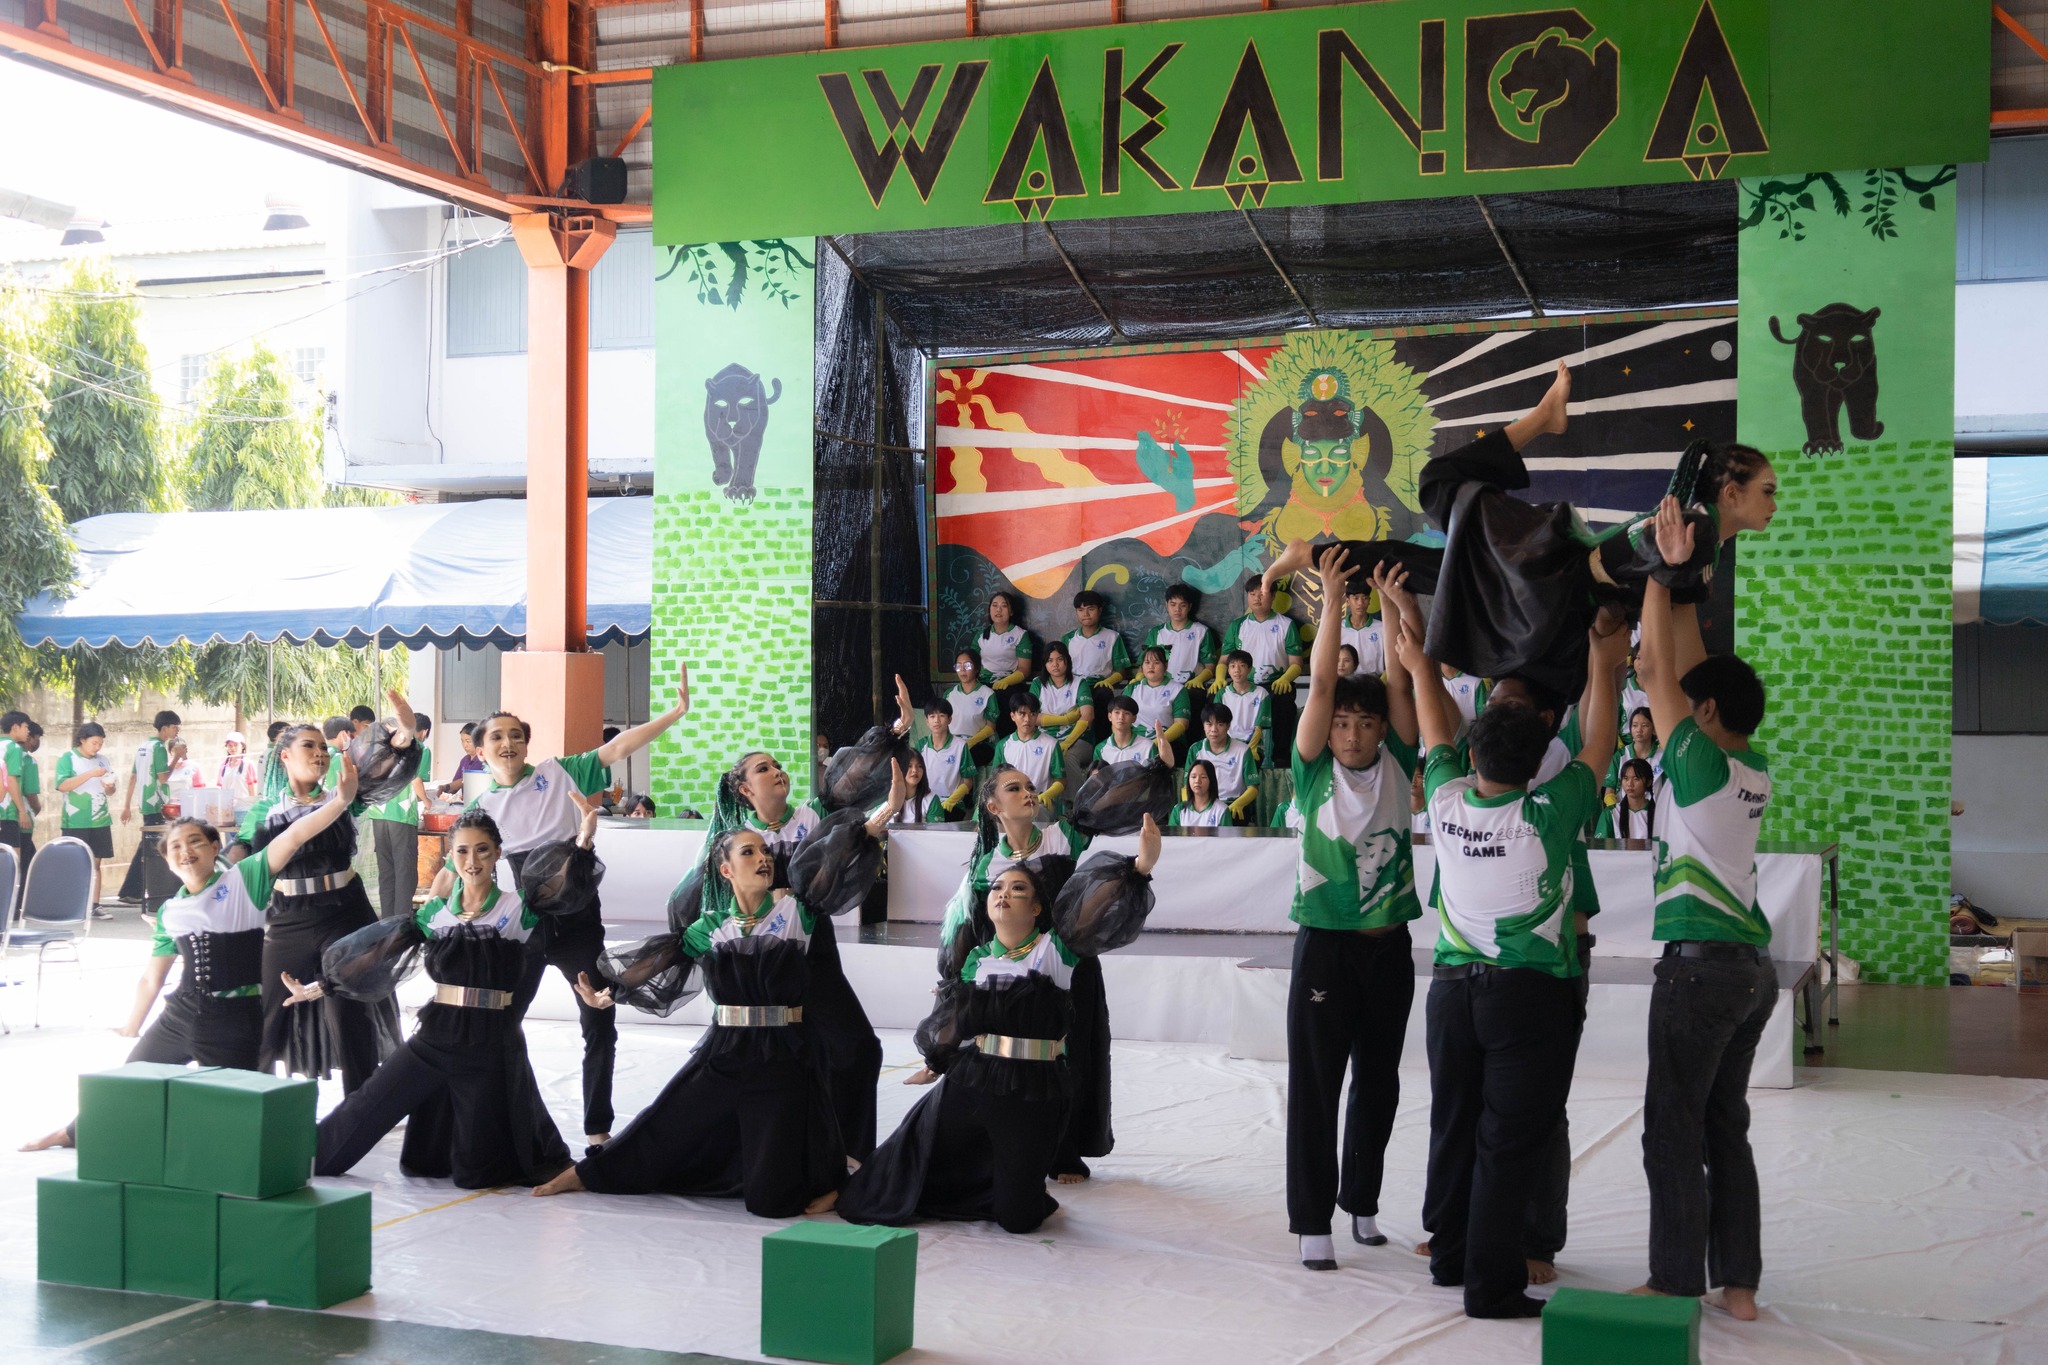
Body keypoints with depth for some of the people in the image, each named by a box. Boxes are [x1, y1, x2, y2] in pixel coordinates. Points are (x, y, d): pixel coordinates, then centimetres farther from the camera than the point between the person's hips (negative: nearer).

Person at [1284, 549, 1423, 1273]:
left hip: (1388, 944, 3)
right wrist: (1333, 599, -12)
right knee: (1316, 1085, -2)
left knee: (1379, 1082, 12)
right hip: (1325, 944, -3)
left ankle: (1361, 1199, 27)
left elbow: (1399, 682, -3)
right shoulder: (1315, 771, -2)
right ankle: (1313, 1221, 2)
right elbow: (1321, 684, -10)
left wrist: (1391, 604, -7)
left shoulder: (1396, 764, 5)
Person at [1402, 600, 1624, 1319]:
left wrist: (1423, 669, 27)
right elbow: (1598, 747, -4)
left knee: (1453, 1128, 16)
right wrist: (1602, 666, 8)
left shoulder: (1447, 801, -7)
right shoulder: (1545, 817, -18)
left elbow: (1438, 732, 13)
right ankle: (1491, 1286, 2)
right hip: (1530, 995, -5)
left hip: (1453, 987, 5)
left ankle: (1450, 1254, 29)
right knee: (1507, 1143, -1)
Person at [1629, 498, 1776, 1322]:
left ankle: (1678, 1284, 1)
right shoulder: (1755, 772, 9)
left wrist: (1664, 567, -2)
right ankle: (1738, 1282, 15)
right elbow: (1692, 668, 14)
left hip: (1699, 966, -8)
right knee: (1727, 1128, 12)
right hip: (1752, 967, 8)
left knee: (1675, 1129, -2)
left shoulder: (1699, 764, -11)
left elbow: (1659, 670, -7)